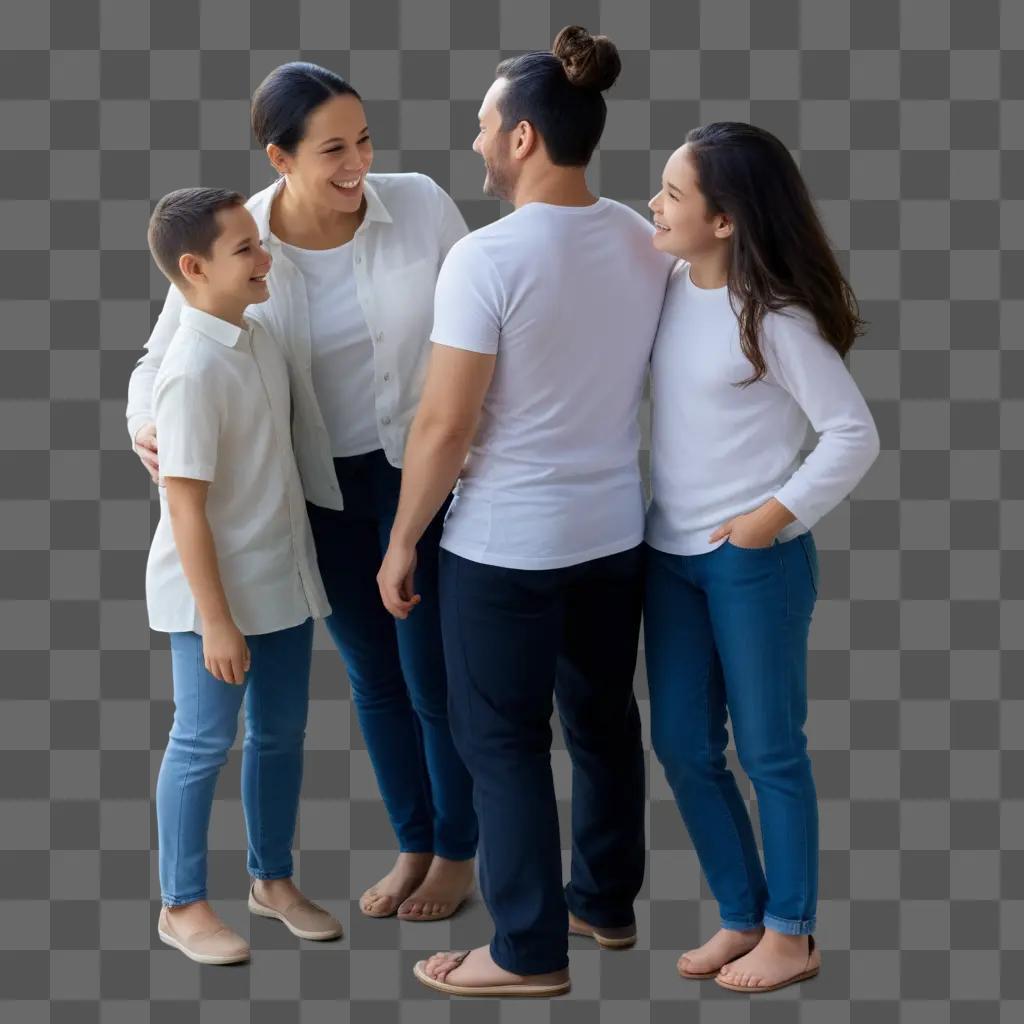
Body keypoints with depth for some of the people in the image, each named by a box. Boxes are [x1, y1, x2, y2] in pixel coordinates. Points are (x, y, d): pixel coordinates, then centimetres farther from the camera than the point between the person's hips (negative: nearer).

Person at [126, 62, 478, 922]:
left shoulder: (421, 206, -16)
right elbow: (164, 358, -2)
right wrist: (145, 423, -22)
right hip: (324, 487, 2)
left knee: (433, 675, 6)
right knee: (374, 674, 17)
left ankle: (457, 855, 29)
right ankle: (413, 847, 37)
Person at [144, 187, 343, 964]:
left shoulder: (261, 340, 4)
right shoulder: (194, 371, -22)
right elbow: (186, 507, -22)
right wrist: (215, 620, -22)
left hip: (283, 579, 8)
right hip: (217, 590, -8)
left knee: (281, 732, 17)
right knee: (204, 744, 4)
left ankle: (273, 879, 34)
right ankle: (183, 906, 17)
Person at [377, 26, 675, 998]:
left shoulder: (487, 257, -21)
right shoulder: (642, 239, 0)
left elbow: (444, 426, -18)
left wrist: (400, 544, -7)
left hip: (507, 544, -7)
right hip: (616, 528, 7)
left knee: (503, 741, 6)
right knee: (603, 717, 20)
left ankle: (530, 951, 15)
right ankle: (606, 901, 35)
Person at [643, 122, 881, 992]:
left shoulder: (774, 317, -16)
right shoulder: (665, 287, 2)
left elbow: (854, 435, -14)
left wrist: (774, 517, -15)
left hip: (755, 561, -7)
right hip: (669, 553, 7)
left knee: (768, 750, 5)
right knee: (682, 744, 12)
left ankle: (791, 935, 20)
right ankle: (742, 915, 28)